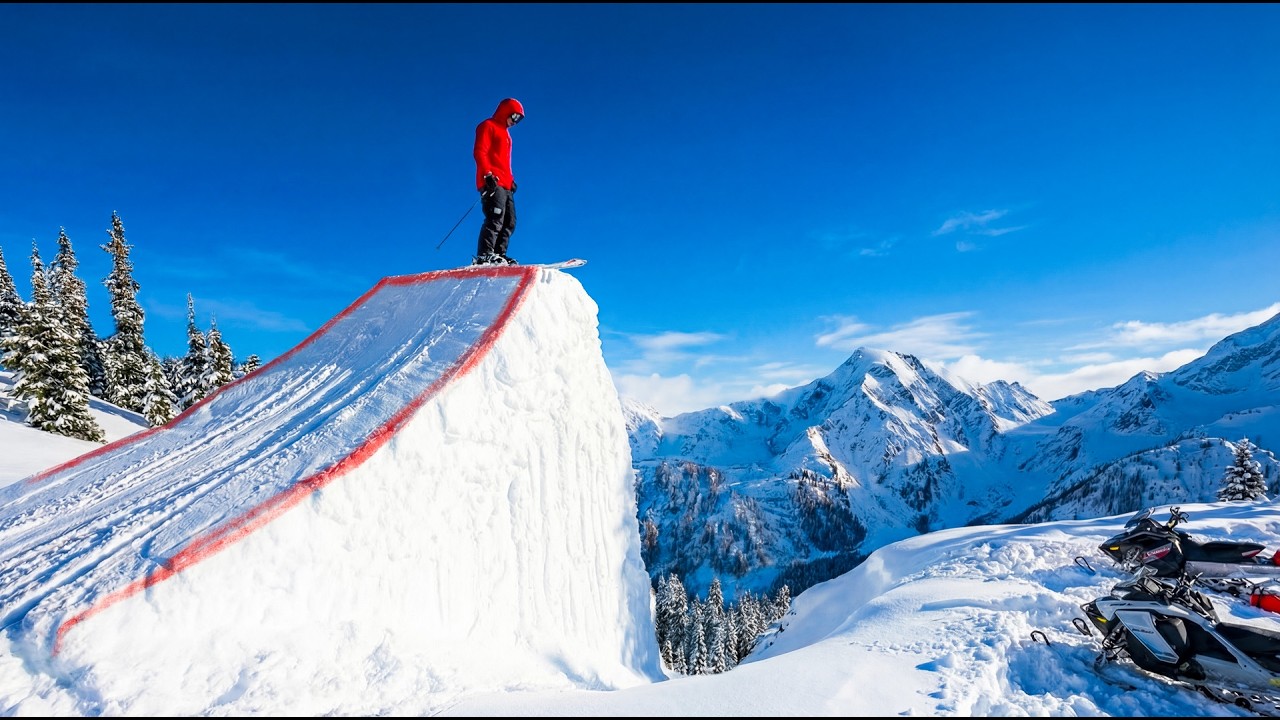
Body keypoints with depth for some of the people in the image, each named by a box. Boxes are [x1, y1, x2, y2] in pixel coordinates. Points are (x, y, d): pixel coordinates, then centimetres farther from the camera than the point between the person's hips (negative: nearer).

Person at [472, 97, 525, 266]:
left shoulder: (505, 133, 30)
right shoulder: (488, 126, 4)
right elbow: (479, 152, -8)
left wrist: (511, 180, 20)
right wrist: (488, 174, -20)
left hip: (505, 185, 9)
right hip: (492, 182, -9)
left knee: (509, 222, 0)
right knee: (496, 219, -21)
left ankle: (498, 255, -3)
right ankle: (484, 256, -25)